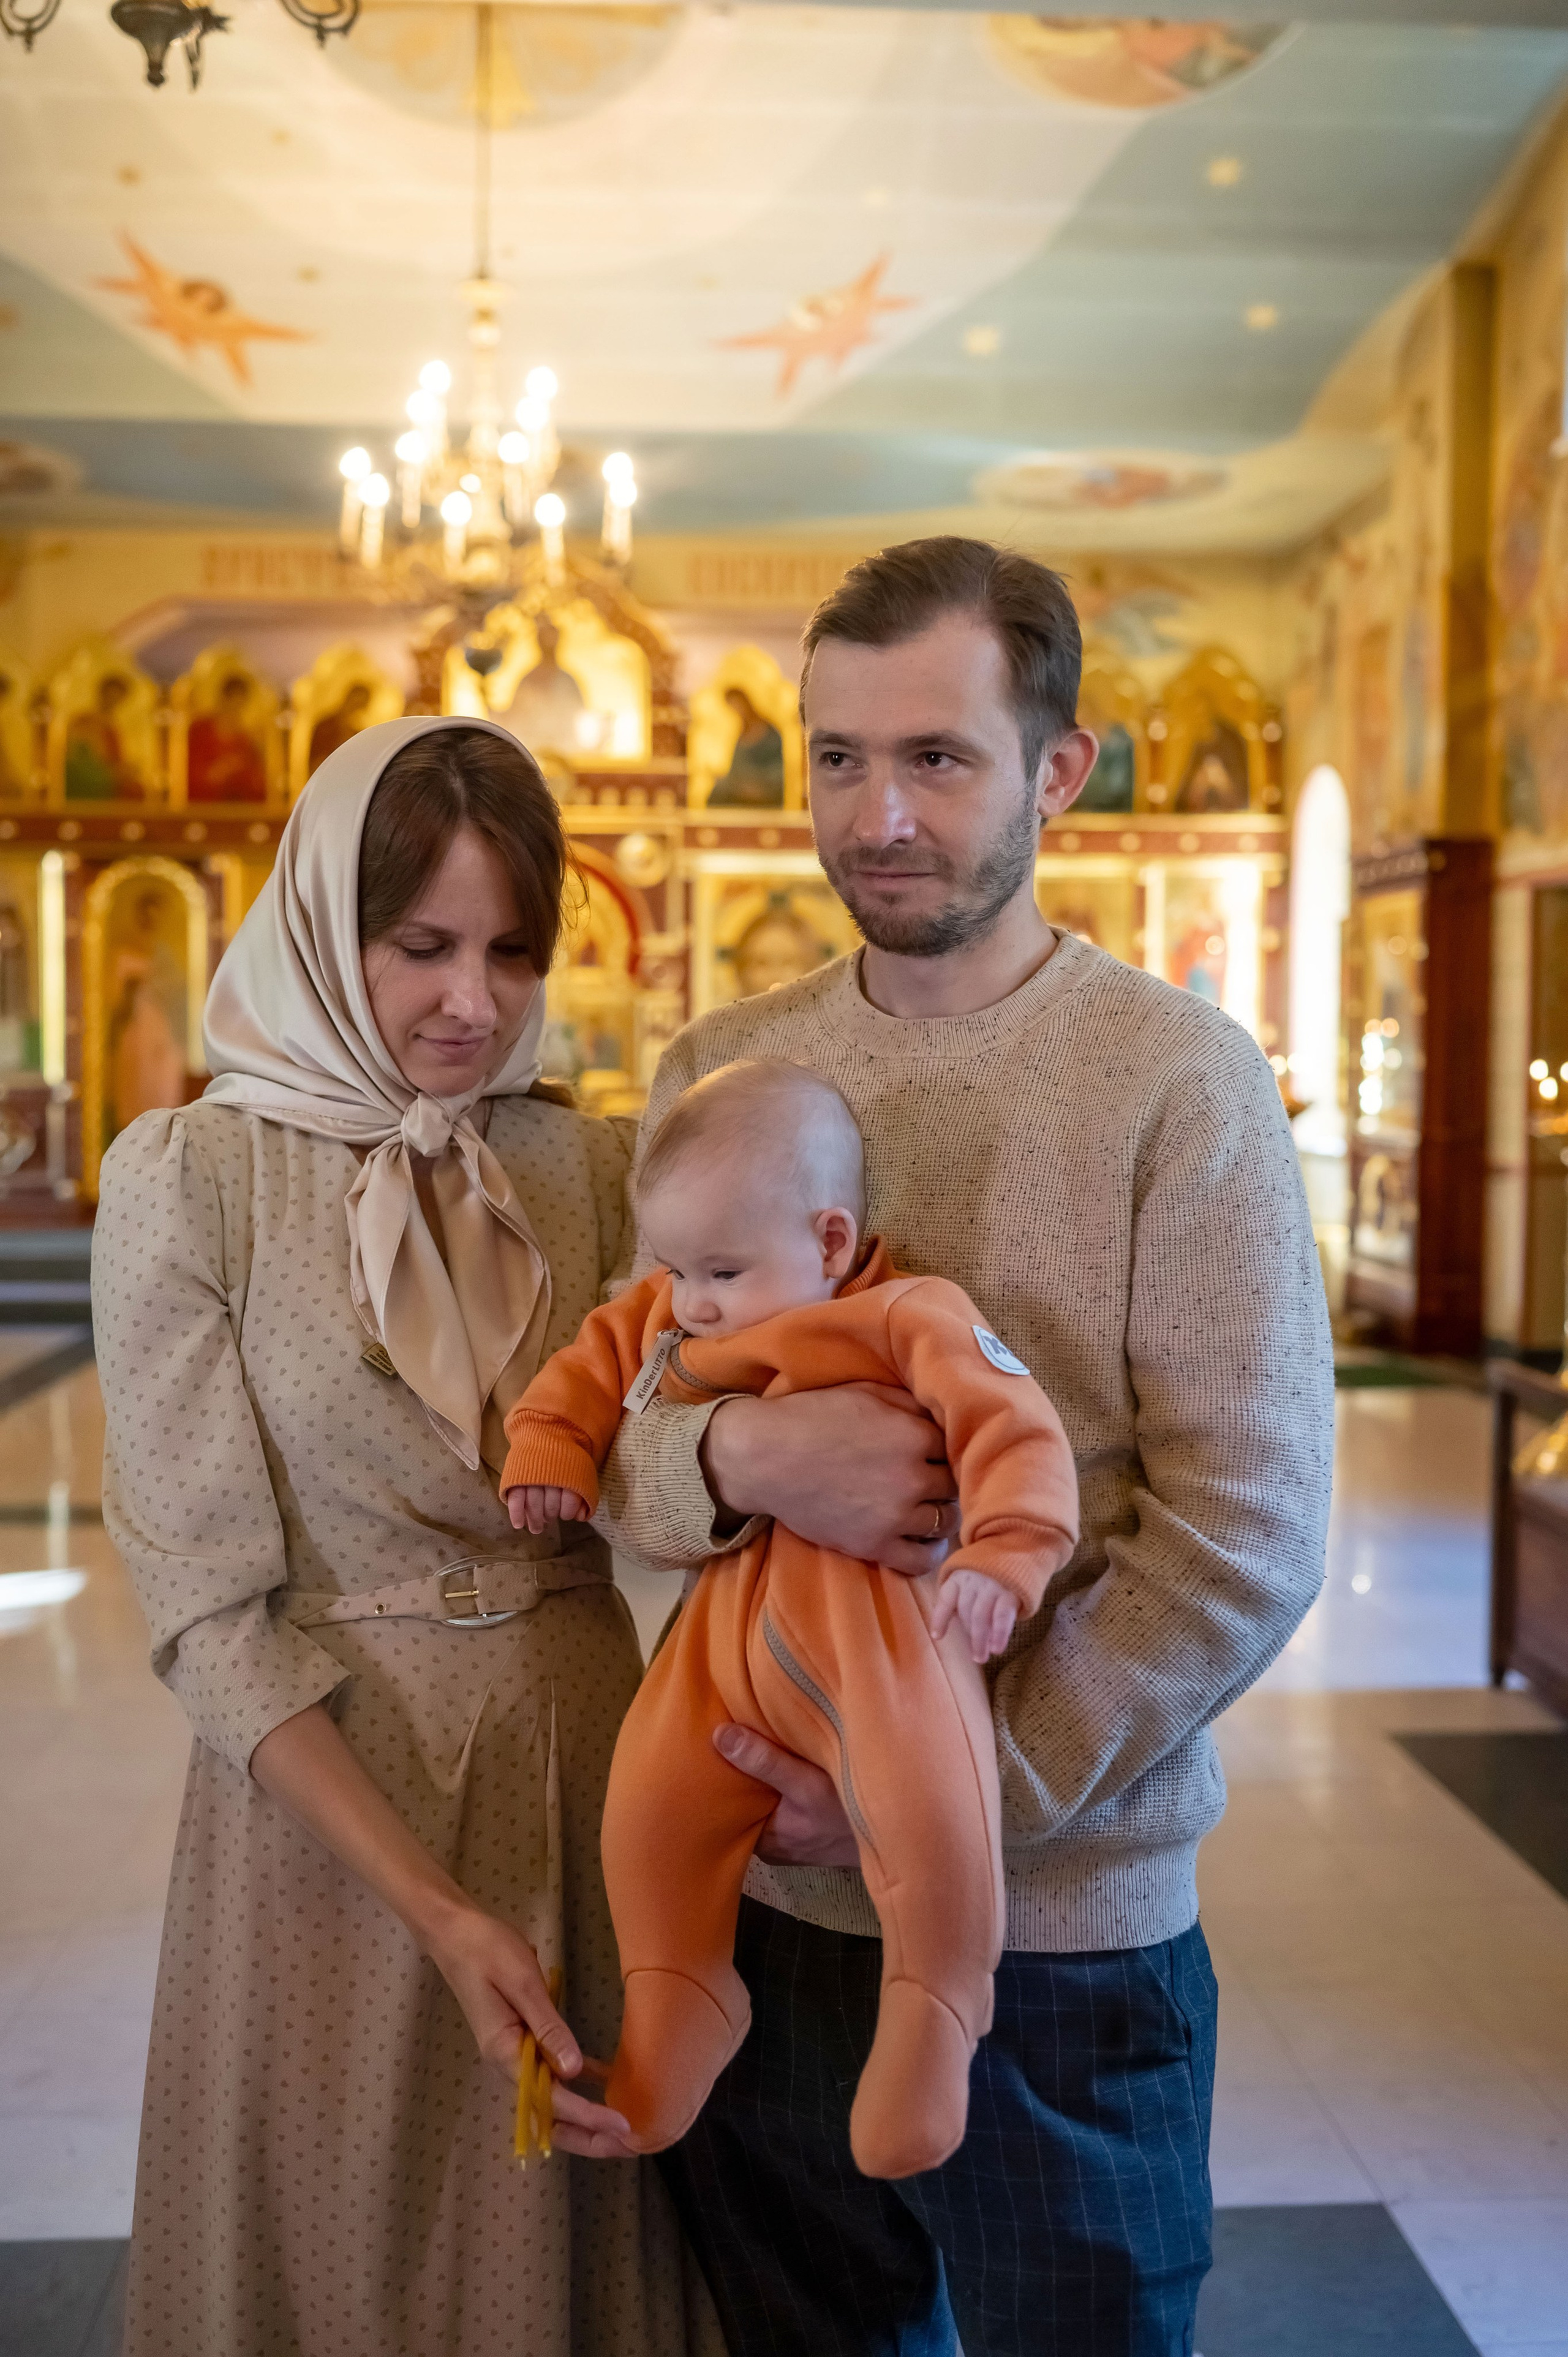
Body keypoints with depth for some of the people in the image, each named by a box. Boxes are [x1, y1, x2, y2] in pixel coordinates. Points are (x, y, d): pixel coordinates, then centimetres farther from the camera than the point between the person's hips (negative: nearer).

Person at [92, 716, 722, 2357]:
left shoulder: (588, 1167, 2)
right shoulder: (185, 1179, -10)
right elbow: (207, 1608, -12)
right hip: (329, 1790, -3)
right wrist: (437, 1908, -18)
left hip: (593, 1783, 3)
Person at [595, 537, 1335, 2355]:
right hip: (760, 1898, 4)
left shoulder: (1177, 1082, -11)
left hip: (1063, 1932, -3)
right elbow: (602, 1438, 1)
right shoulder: (714, 1069, 2)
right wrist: (735, 1460, -21)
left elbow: (1246, 1542, -14)